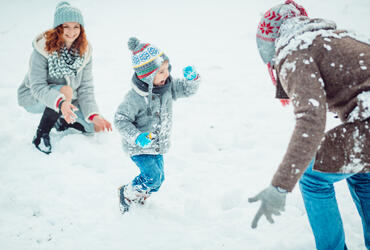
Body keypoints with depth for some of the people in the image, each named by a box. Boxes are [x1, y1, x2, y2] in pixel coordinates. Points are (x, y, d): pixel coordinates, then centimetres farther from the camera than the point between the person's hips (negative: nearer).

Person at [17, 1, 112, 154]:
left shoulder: (84, 52, -10)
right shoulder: (43, 49, -25)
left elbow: (86, 89, -10)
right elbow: (37, 87, -30)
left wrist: (94, 115, -26)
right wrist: (60, 102, -49)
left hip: (67, 102, 5)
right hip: (33, 98, -5)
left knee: (96, 126, -7)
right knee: (66, 89, -36)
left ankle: (61, 120, 19)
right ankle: (41, 135, -19)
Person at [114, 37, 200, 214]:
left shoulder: (168, 86, -7)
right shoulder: (134, 98, -27)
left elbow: (187, 89, 4)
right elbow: (121, 120, -21)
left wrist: (192, 78, -19)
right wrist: (137, 137, -34)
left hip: (158, 145, 7)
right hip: (139, 148, -7)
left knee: (158, 178, 12)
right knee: (153, 176, -16)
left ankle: (139, 198, 39)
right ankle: (126, 194, 10)